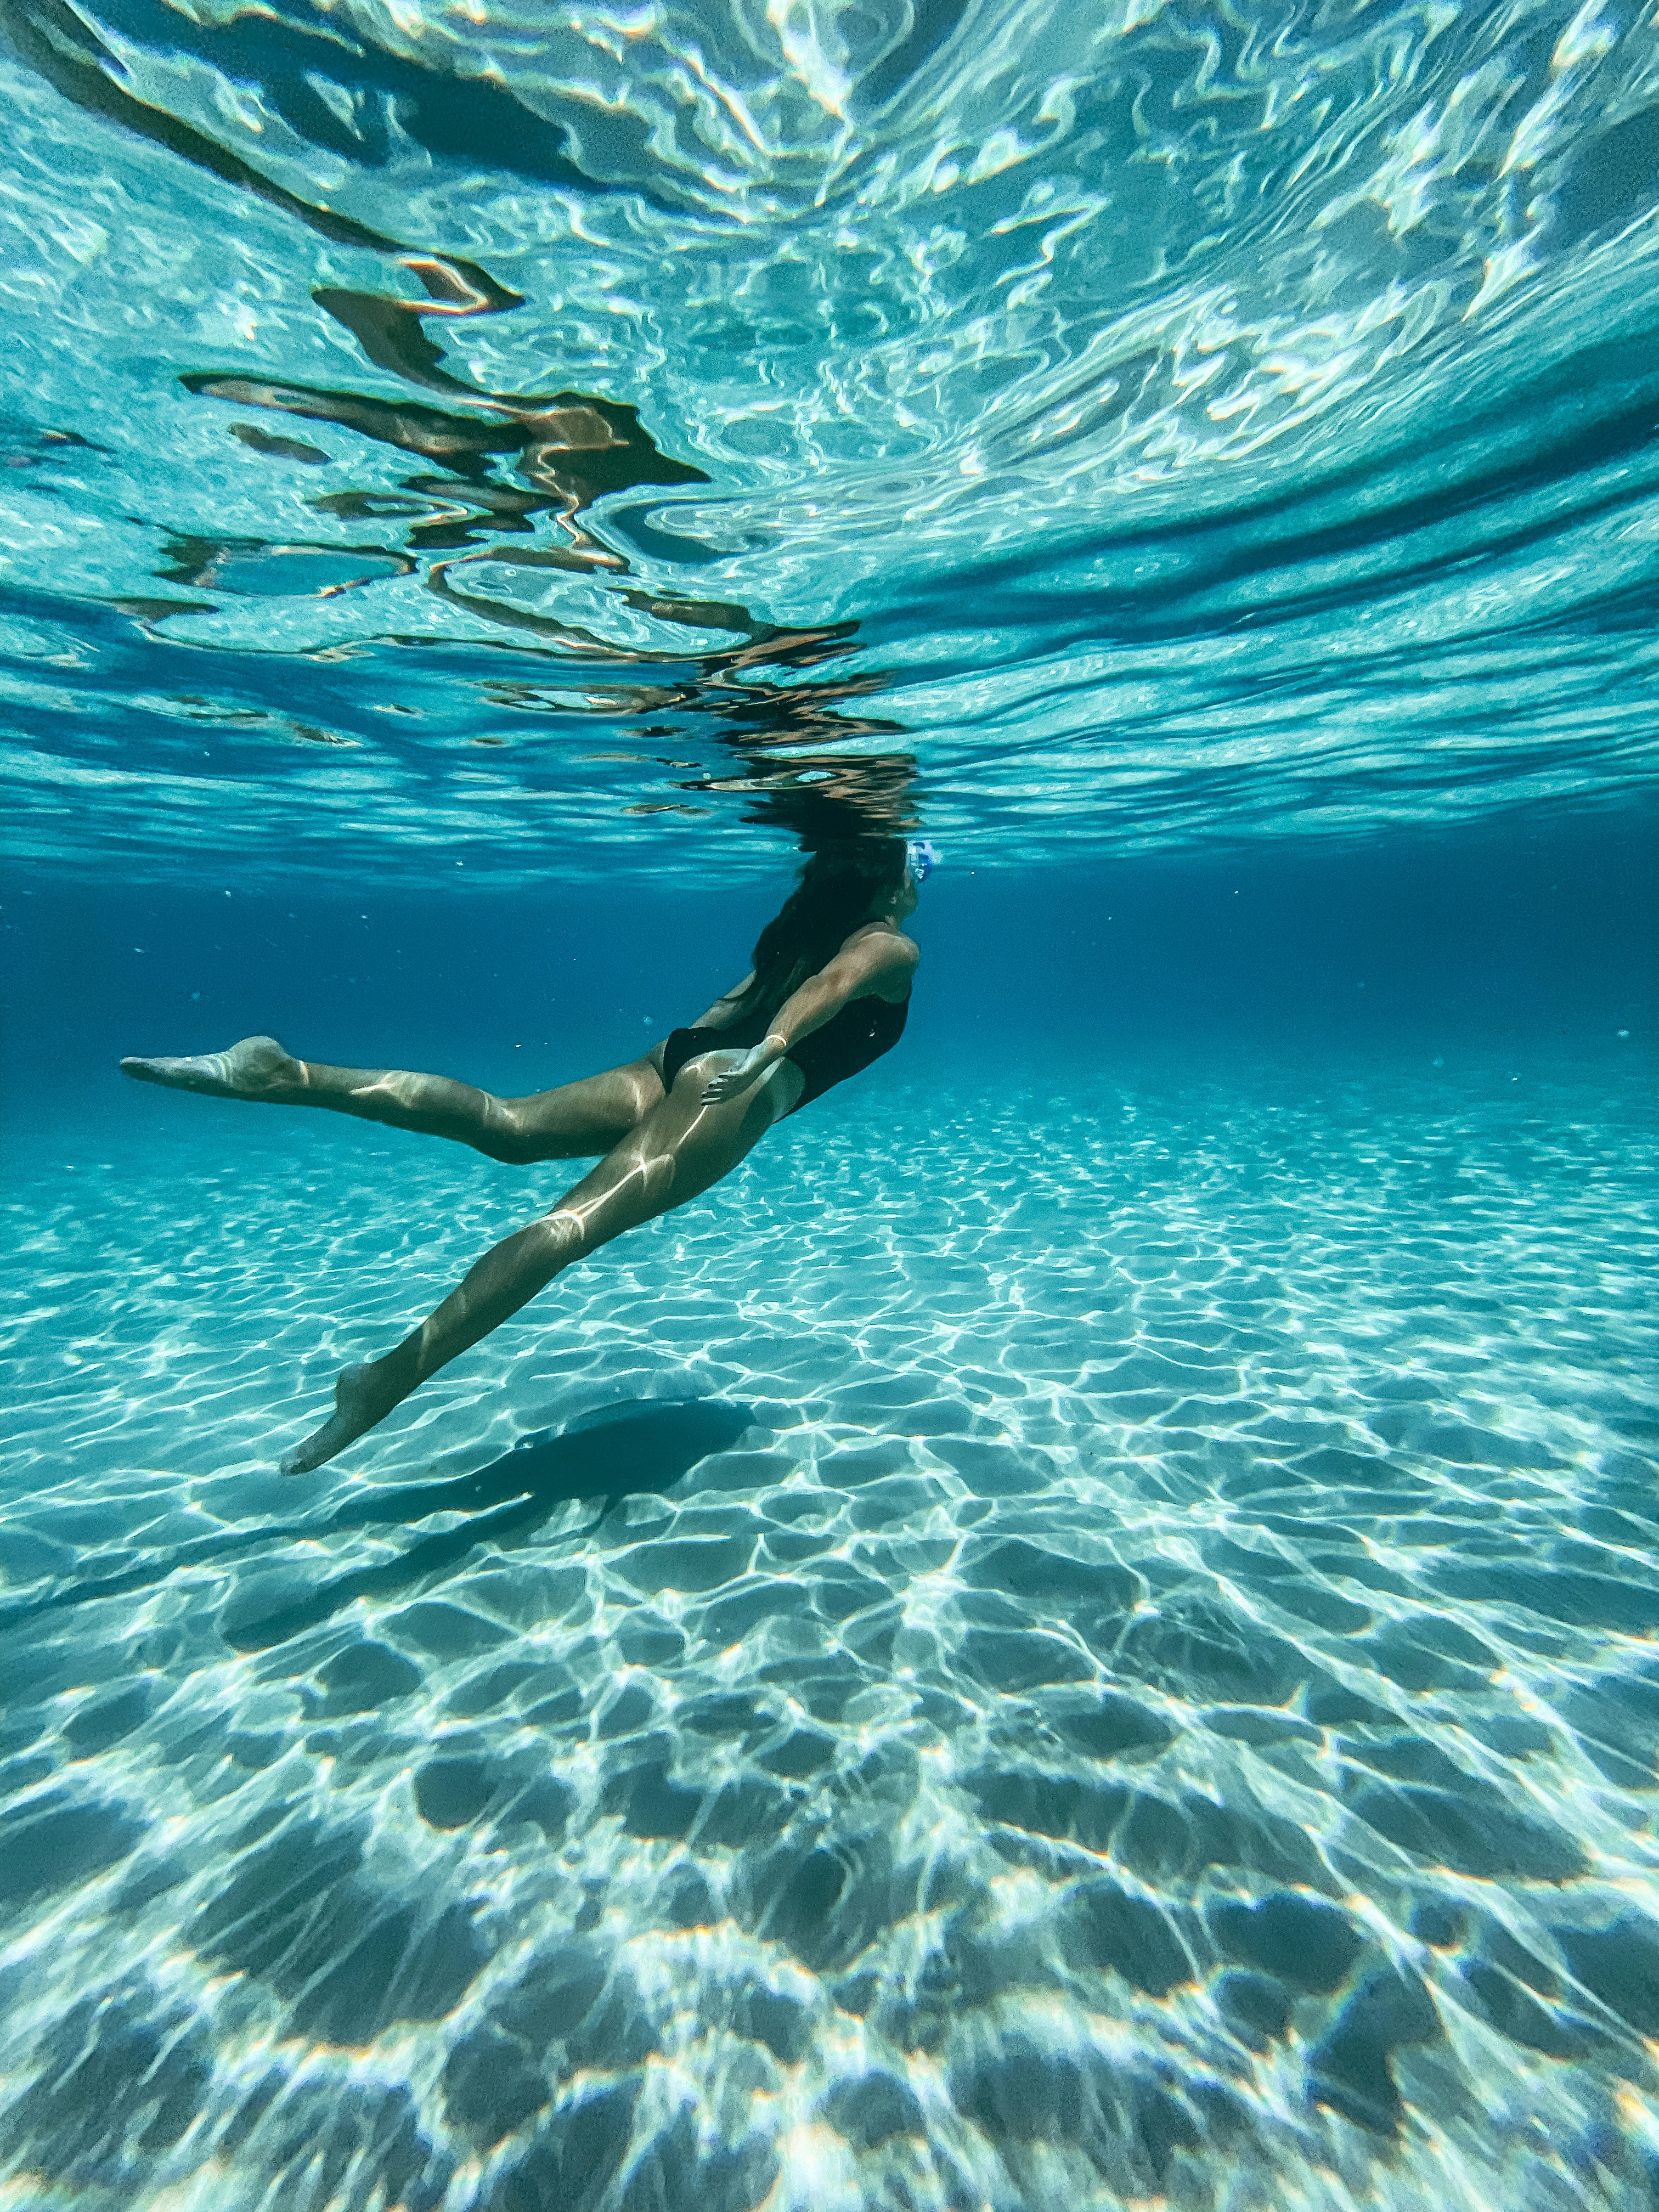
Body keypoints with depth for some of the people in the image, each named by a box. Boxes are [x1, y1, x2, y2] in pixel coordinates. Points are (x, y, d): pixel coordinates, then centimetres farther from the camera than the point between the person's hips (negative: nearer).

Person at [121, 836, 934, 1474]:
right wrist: (770, 1051, -28)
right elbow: (831, 986, -14)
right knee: (574, 1224, -19)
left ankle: (285, 1075, -16)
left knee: (503, 1124, -5)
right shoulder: (894, 949, 9)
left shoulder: (805, 927, 31)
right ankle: (393, 1377, -24)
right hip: (735, 1083, -7)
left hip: (680, 1055, 7)